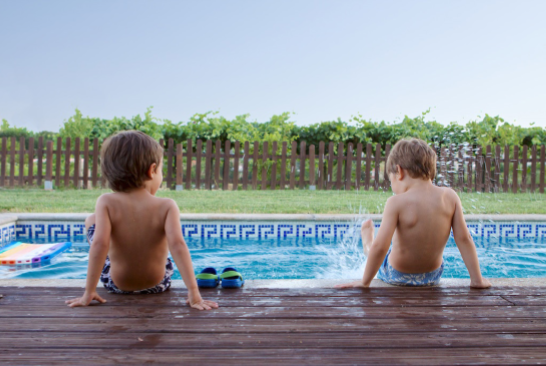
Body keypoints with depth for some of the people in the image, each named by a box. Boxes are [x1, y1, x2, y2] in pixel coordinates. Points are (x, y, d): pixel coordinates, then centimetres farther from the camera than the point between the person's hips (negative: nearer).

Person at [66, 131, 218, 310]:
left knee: (91, 220, 21)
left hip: (117, 284, -1)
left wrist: (89, 292, -23)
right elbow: (177, 244, -32)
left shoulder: (106, 202, -21)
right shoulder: (167, 206, -21)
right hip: (157, 284, 1)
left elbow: (100, 244, -30)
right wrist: (193, 293, -33)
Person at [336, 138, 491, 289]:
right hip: (433, 276, 4)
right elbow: (464, 239, -11)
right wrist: (477, 279, -2)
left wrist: (365, 282, -16)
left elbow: (380, 246, -27)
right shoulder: (450, 196, -13)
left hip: (396, 276, -4)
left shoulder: (397, 202, -25)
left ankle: (367, 246, 58)